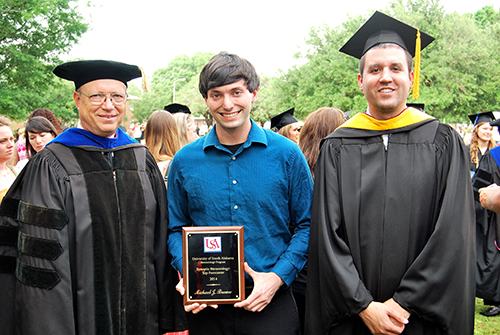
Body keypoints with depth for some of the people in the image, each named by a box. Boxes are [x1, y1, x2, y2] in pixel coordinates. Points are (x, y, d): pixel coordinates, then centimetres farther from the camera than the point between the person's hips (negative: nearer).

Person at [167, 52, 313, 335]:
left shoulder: (287, 154, -4)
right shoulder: (185, 161, 0)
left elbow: (307, 224, -1)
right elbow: (177, 229, 6)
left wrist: (278, 276, -12)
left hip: (270, 301, -1)